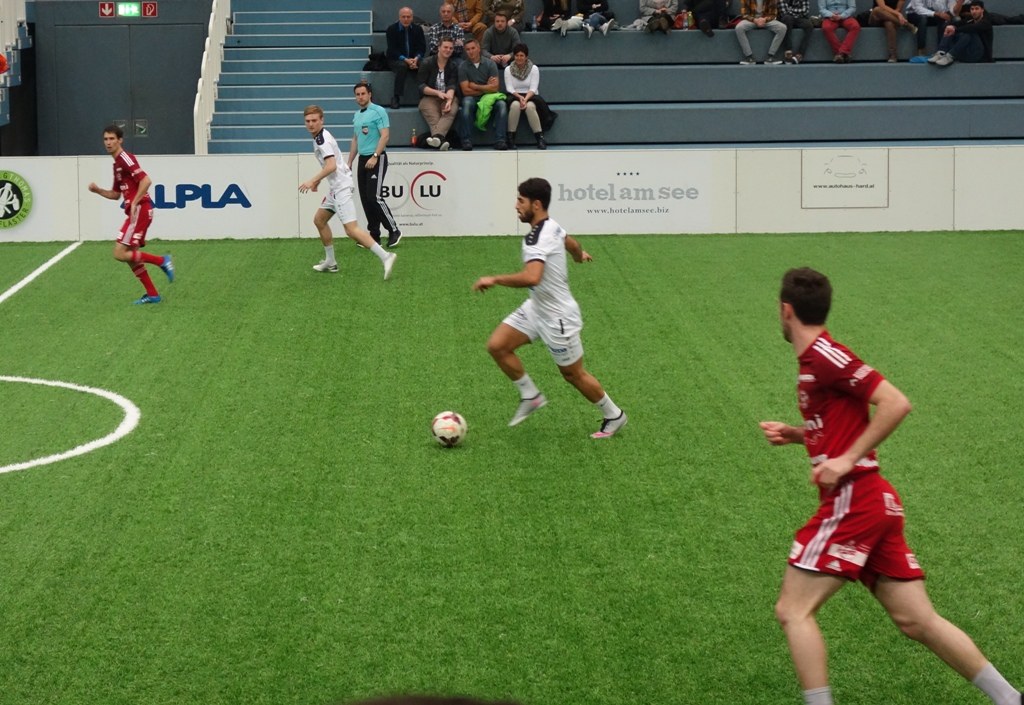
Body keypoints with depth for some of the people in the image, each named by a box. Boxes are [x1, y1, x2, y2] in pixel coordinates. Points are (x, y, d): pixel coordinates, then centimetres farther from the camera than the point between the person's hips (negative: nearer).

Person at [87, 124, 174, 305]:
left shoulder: (125, 158, -10)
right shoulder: (117, 164, 20)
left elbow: (146, 180, -22)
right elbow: (115, 194, 28)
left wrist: (134, 204, -22)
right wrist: (97, 190, 12)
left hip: (139, 210, -10)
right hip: (135, 212, 10)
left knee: (120, 253, -13)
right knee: (130, 255, 12)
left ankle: (162, 261, -7)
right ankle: (152, 294, 15)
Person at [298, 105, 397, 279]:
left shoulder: (322, 139, -14)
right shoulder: (320, 137, 16)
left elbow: (331, 166, -25)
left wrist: (312, 181, -22)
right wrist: (318, 180, 30)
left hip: (341, 187, -11)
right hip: (336, 187, 11)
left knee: (351, 229, -18)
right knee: (319, 220, 19)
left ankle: (385, 257, -25)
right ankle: (330, 262, 27)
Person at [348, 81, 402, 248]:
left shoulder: (378, 111, -7)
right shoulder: (356, 115, 17)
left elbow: (385, 135, -14)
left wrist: (375, 157, -21)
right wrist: (349, 162, 19)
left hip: (377, 159, -8)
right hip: (362, 160, 8)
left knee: (374, 197, -14)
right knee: (365, 199, 4)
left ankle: (394, 231, -3)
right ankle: (374, 236, 8)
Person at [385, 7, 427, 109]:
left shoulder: (418, 29, 6)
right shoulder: (391, 29, -4)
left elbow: (422, 47, 2)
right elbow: (392, 50, -11)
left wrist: (416, 58, -20)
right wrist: (405, 60, -25)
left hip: (414, 59, 3)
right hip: (396, 60, -3)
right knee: (402, 66, -38)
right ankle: (396, 98, -36)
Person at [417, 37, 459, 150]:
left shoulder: (453, 66, 12)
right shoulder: (427, 63, 5)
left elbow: (451, 86, -3)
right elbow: (421, 86, -2)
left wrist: (449, 100, -24)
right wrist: (438, 93, -18)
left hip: (447, 97, 2)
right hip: (429, 97, -2)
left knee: (451, 111, -34)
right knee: (433, 115, -35)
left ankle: (437, 136, -59)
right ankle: (441, 141, -59)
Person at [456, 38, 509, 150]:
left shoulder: (490, 64, 3)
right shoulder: (463, 66, 2)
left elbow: (494, 87, -6)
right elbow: (466, 90, -5)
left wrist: (475, 86, -5)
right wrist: (486, 88, -2)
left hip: (489, 96, 1)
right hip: (472, 98, -1)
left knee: (501, 104, -30)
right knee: (467, 103, -35)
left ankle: (500, 140, -33)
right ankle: (466, 141, -35)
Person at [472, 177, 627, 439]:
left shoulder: (536, 239, -29)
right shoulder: (551, 226, 0)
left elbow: (531, 277, -46)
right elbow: (570, 243, 23)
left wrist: (494, 280, -35)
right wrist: (580, 254, 47)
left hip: (557, 319, -9)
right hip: (536, 308, 9)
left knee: (573, 374, 8)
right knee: (497, 346, 0)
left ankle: (614, 416, 28)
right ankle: (531, 396, 16)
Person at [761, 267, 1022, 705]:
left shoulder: (823, 355, -12)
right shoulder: (817, 358, 16)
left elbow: (895, 404, -19)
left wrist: (846, 460, -19)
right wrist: (792, 434, 16)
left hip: (853, 500, -9)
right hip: (874, 503, 9)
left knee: (793, 611, -6)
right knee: (917, 620, 9)